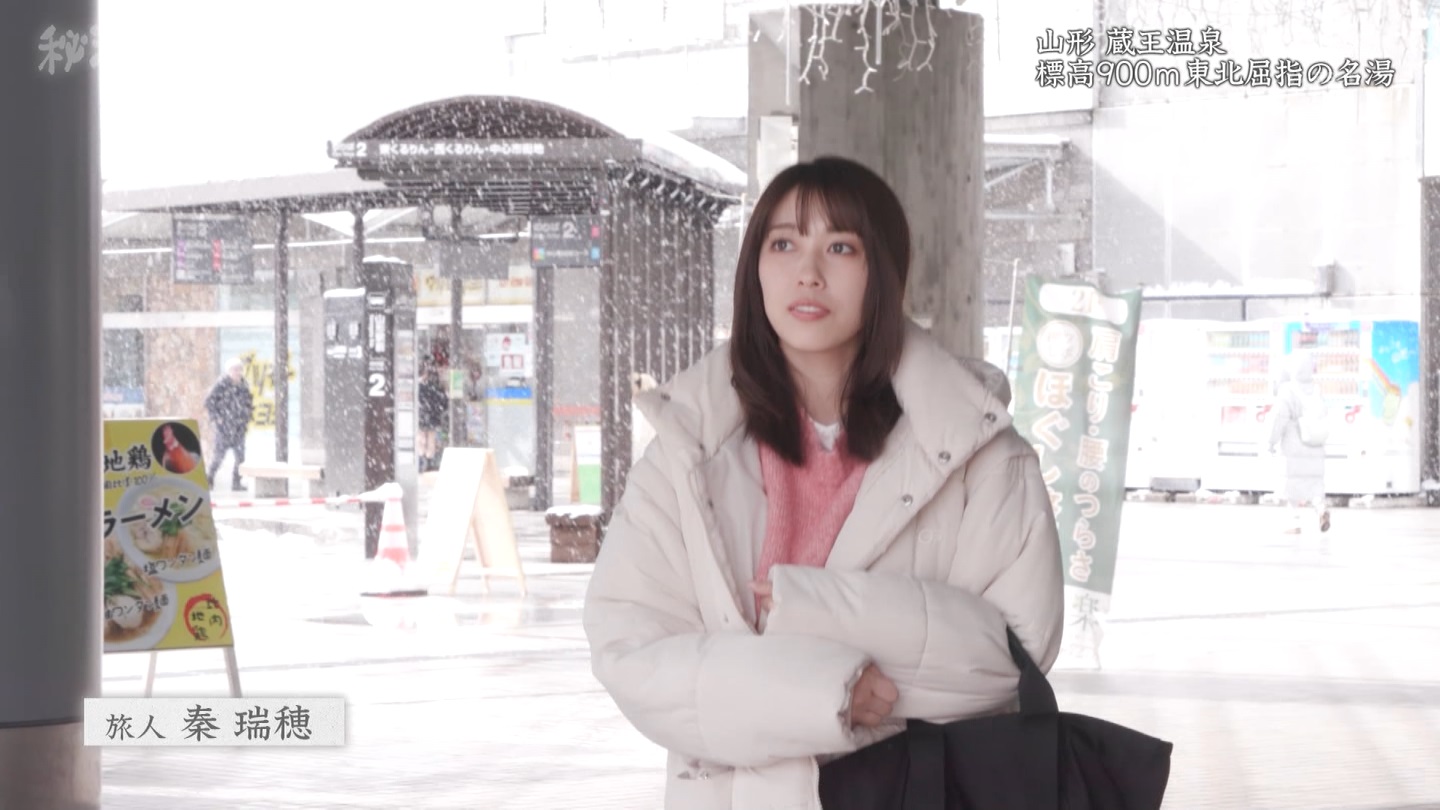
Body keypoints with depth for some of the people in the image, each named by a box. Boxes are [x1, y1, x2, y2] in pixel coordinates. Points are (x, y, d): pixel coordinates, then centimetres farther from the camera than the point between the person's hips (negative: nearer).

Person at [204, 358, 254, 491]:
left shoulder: (244, 385, 9)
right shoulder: (222, 385, -10)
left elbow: (249, 403, 22)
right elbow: (209, 402, -9)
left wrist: (247, 420, 14)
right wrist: (216, 418, -11)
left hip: (239, 426, 6)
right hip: (225, 426, -6)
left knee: (240, 455, 2)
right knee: (220, 453, -3)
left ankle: (236, 482, 9)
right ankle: (209, 479, 11)